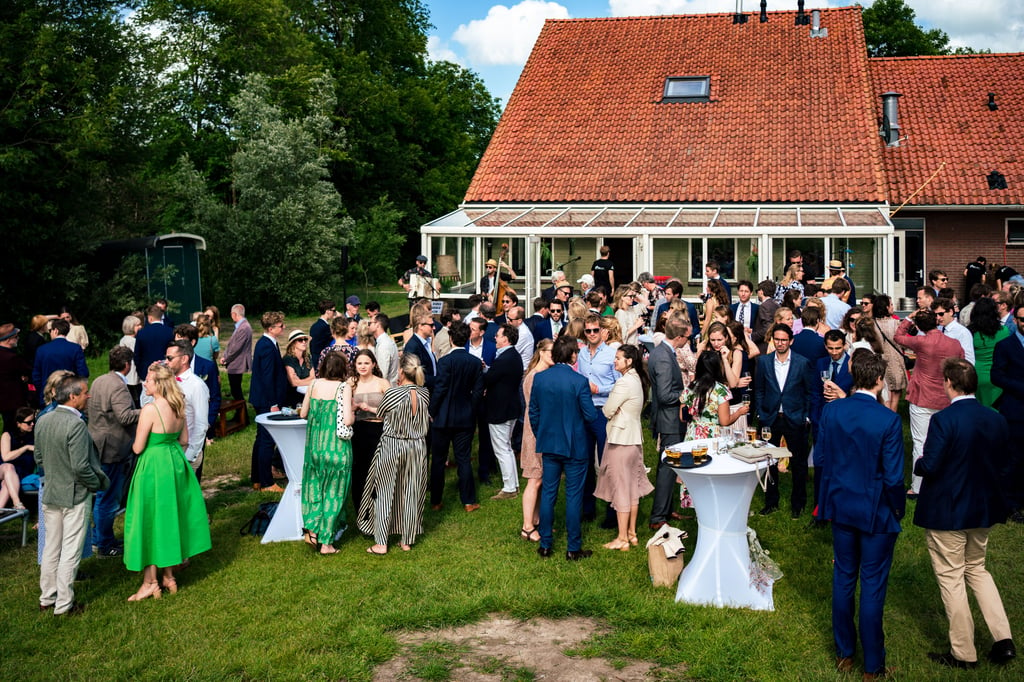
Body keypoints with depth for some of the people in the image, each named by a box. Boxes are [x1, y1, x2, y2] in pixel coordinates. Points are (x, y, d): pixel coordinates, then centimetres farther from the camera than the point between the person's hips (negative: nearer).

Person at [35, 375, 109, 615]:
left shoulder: (42, 421, 1)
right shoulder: (76, 425, -23)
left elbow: (38, 457, 10)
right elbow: (80, 466, -24)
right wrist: (97, 484, -7)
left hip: (50, 493, 8)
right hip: (75, 496, -7)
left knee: (51, 548, 18)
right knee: (70, 552, 3)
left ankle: (46, 598, 30)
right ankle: (64, 604, 12)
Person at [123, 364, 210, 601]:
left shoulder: (150, 409, -20)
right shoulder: (178, 408, 2)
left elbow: (138, 448, -16)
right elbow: (184, 441, 11)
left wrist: (138, 442, 5)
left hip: (154, 468, -7)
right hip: (176, 465, 7)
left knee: (151, 521, 4)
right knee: (170, 519, 17)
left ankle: (150, 583, 11)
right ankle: (169, 577, 27)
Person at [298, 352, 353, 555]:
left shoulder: (314, 384, 3)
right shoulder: (343, 387, -11)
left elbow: (303, 414, 10)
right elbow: (347, 420, -18)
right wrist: (353, 415, 3)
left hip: (313, 444, 4)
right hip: (336, 446, -4)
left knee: (315, 487, 19)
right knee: (333, 492, 7)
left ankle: (311, 529, 8)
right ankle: (325, 541, 11)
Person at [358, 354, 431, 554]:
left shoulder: (392, 394, -18)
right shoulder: (425, 394, -6)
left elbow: (379, 414, -1)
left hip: (392, 446, -4)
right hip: (418, 446, 4)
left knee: (385, 493, 7)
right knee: (411, 494, 13)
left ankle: (381, 543, 10)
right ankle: (407, 541, 21)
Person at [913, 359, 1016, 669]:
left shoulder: (943, 420, -21)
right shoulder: (997, 420, -1)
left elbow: (929, 466, -23)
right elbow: (1005, 468, 6)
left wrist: (917, 466, -2)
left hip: (946, 513, -6)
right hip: (984, 510, 7)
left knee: (951, 578, 7)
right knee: (977, 568, 23)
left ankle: (963, 653, 16)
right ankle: (1003, 640, 17)